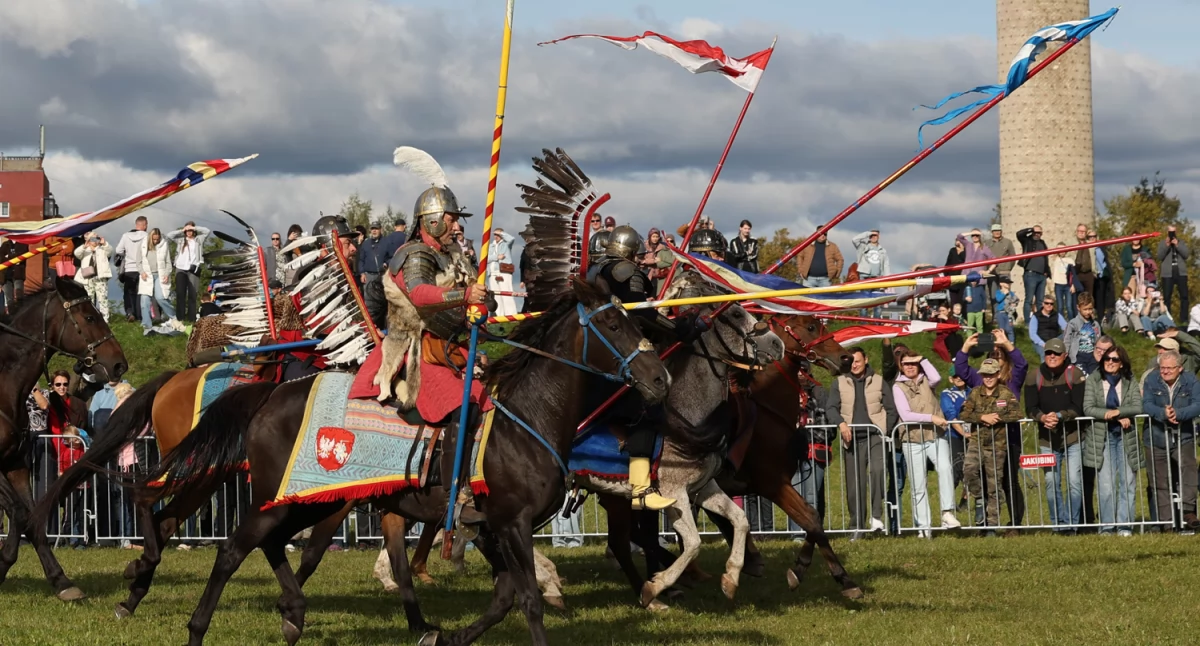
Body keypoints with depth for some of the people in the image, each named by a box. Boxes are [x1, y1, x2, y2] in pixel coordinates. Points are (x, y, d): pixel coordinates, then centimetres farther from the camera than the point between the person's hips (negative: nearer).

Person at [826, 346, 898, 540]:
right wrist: (841, 423, -16)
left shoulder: (878, 382, 10)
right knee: (854, 484, 1)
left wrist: (886, 431, -1)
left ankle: (877, 516, -21)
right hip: (853, 439, 2)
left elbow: (891, 410, 11)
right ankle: (857, 527, 8)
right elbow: (831, 408, 2)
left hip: (875, 436, -2)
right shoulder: (839, 383, 11)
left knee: (877, 469, -27)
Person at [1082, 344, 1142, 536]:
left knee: (1127, 484, 0)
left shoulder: (1130, 383, 6)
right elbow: (1088, 408, -8)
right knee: (1106, 486, -8)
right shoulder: (1093, 381, 2)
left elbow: (1137, 407, -6)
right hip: (1103, 438, -2)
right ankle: (1107, 527, -3)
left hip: (1126, 438, 2)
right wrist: (1118, 417, -13)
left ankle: (1124, 526, 6)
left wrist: (1117, 411, -21)